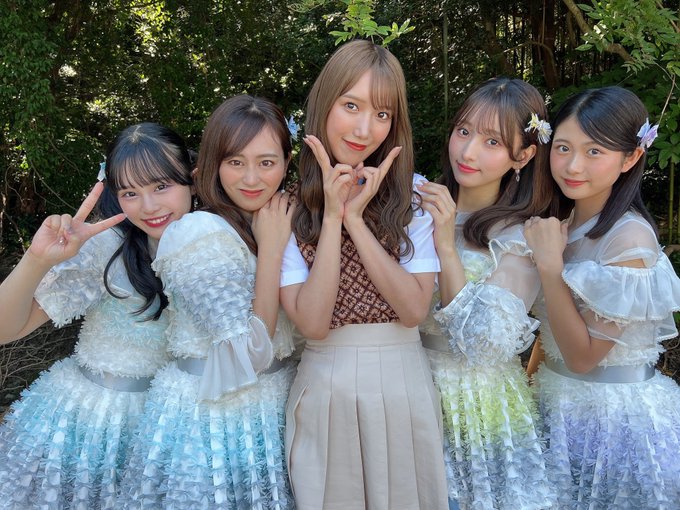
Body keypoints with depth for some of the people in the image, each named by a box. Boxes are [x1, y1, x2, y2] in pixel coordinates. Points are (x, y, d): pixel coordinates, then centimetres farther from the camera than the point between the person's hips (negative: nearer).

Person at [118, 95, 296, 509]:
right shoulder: (201, 235, -20)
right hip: (213, 417, -7)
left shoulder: (278, 224, 2)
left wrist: (276, 241, -5)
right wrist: (271, 249, -20)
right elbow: (250, 352, -23)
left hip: (278, 405, 7)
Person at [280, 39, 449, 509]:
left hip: (404, 388, 1)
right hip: (325, 393, -1)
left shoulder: (413, 197, -2)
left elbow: (413, 310, -14)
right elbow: (313, 322, -17)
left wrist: (356, 218, -18)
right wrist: (332, 214, -20)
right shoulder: (289, 206, -6)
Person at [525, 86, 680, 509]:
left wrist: (550, 265, -26)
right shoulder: (565, 222, 1)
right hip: (560, 400, 7)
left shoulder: (629, 239, -22)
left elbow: (583, 356, -23)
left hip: (613, 416, -7)